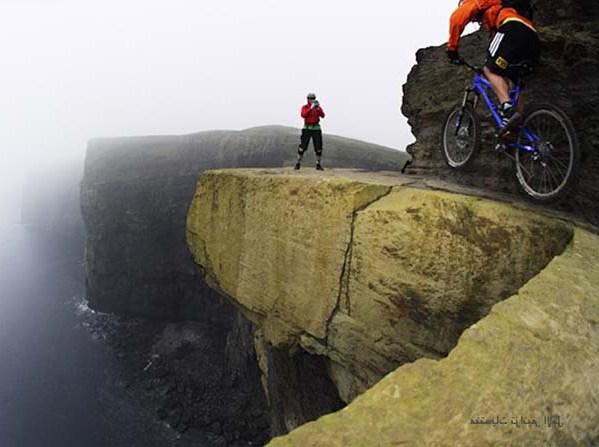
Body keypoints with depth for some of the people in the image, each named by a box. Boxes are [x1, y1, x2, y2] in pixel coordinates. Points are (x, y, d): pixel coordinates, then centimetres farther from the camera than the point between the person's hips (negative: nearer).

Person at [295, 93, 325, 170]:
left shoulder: (318, 107, 5)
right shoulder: (304, 107, 1)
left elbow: (322, 115, -12)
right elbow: (303, 115, -19)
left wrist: (318, 108, -28)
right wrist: (311, 108, -27)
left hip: (316, 129, 2)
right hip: (307, 129, -2)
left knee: (318, 147, -2)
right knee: (302, 147, -5)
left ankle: (318, 165, 7)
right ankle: (298, 164, 4)